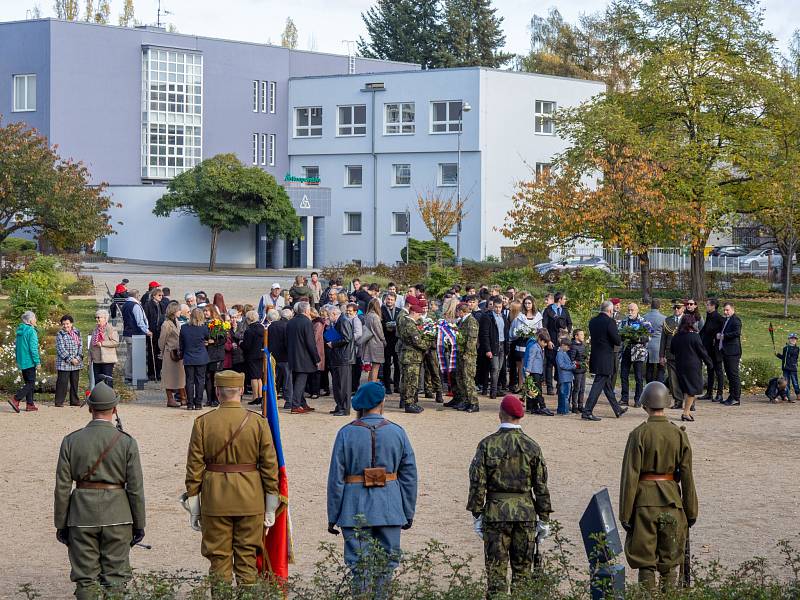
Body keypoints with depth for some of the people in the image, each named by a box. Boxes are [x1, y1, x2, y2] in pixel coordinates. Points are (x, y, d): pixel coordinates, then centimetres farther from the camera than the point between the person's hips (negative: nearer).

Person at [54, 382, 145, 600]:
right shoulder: (127, 442, -5)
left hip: (82, 516, 1)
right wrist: (139, 524, 5)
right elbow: (135, 488, -5)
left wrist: (61, 524, 6)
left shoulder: (71, 441, -3)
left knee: (85, 579, 6)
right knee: (115, 578, 5)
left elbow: (62, 487, -1)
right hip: (117, 515, -1)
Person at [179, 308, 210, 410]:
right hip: (201, 359, -1)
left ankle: (190, 404, 5)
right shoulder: (203, 328, -11)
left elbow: (181, 344, 5)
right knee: (200, 381, 6)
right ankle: (198, 403, 6)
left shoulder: (183, 328, -5)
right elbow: (208, 338, 7)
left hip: (188, 359, 1)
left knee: (189, 381, 5)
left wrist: (182, 355, 19)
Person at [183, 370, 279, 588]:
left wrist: (193, 507, 4)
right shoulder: (258, 422, -3)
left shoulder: (203, 423, -4)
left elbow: (194, 466, -3)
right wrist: (271, 507, 5)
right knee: (247, 556, 8)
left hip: (215, 499, 0)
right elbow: (270, 465, -3)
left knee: (219, 557, 7)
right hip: (250, 501, 0)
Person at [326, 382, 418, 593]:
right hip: (389, 510, 1)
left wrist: (332, 517, 2)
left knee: (359, 563, 3)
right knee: (387, 561, 10)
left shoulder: (346, 433, -5)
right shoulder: (397, 433, 0)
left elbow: (336, 479, -5)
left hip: (356, 511, -1)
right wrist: (409, 513, 12)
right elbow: (409, 477, 4)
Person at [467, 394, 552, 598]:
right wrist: (544, 519, 8)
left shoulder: (487, 445, -5)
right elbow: (541, 486, 1)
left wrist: (477, 515, 0)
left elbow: (477, 482, -6)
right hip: (526, 512, 2)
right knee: (522, 569, 11)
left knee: (496, 568, 3)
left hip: (495, 512, -1)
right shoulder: (532, 447, -1)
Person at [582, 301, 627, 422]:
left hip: (595, 356, 8)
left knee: (607, 384, 18)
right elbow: (617, 341, -15)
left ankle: (617, 410, 31)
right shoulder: (610, 322, -16)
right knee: (598, 384, -6)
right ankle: (587, 412, -9)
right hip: (605, 359, -8)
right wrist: (619, 341, 6)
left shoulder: (592, 321, 6)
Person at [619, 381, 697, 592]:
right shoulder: (679, 435, -2)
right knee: (669, 562, 12)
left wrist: (625, 514, -5)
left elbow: (630, 477, -10)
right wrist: (691, 511, 10)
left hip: (644, 500, -2)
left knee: (645, 562, 5)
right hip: (672, 501, 2)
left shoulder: (639, 435, -10)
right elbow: (687, 476, 1)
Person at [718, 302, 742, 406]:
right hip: (725, 351, 10)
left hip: (733, 352, -10)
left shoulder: (736, 320, -10)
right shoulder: (726, 320, 20)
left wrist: (723, 336, -17)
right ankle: (731, 396, 18)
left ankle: (736, 398, -7)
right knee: (729, 375, 12)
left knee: (734, 375, -8)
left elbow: (737, 332, -23)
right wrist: (719, 335, 7)